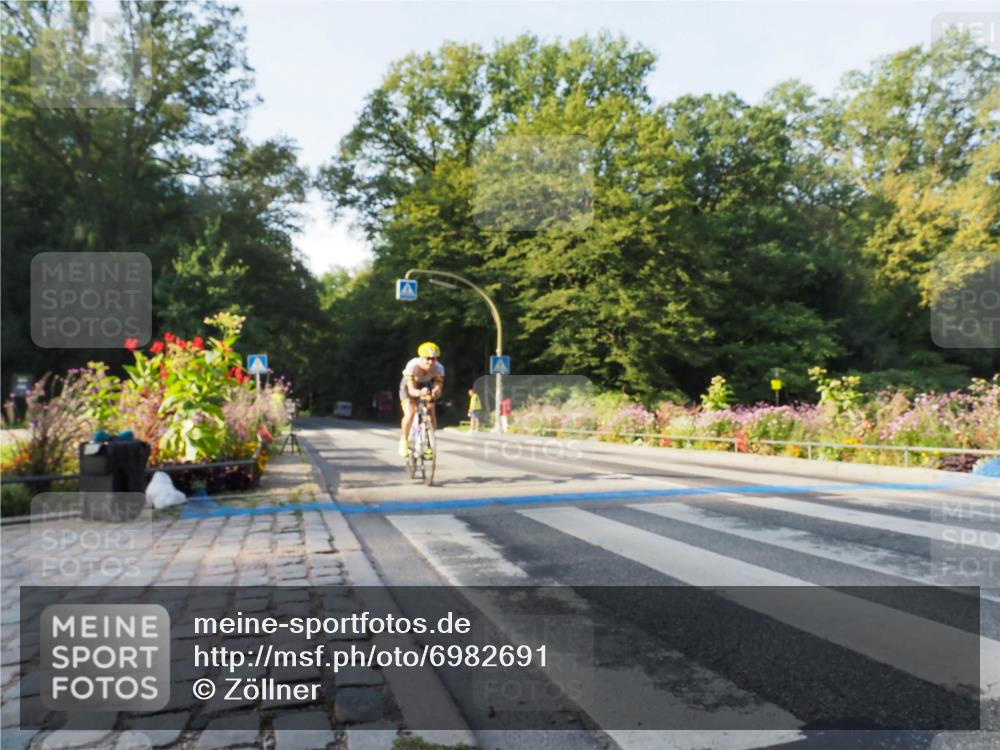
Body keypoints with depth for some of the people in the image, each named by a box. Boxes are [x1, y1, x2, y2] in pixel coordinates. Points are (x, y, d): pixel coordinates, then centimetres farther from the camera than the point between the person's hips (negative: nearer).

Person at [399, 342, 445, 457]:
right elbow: (411, 390, -39)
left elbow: (438, 386, -31)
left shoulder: (439, 368, -29)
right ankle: (404, 441, 1)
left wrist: (436, 391, -56)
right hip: (409, 387, -2)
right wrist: (419, 393, -62)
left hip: (426, 386, 2)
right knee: (410, 414, -23)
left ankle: (429, 445, -3)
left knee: (431, 413, -18)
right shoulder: (412, 365, -36)